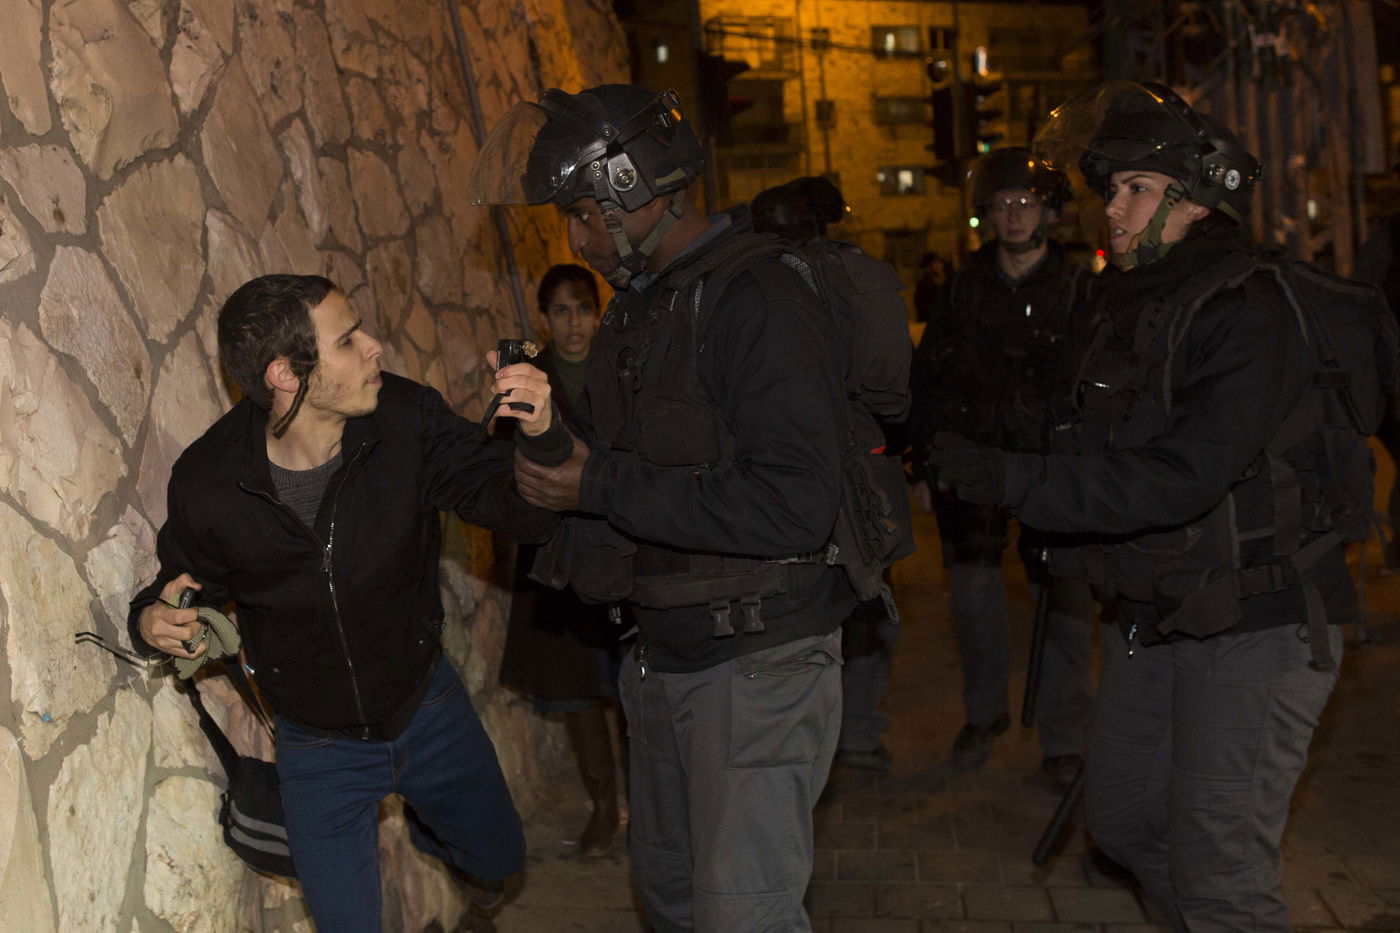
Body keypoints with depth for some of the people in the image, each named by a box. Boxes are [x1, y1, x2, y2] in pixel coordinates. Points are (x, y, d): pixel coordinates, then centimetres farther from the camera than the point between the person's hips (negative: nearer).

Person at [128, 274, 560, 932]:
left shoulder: (406, 418, -21)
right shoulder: (206, 482, -21)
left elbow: (520, 513, -19)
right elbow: (187, 582, -1)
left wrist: (536, 439, -39)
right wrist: (152, 620, -24)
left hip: (427, 708, 2)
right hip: (318, 748, -1)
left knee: (498, 862, 24)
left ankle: (427, 827, 58)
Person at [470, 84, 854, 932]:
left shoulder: (762, 303, -18)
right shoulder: (639, 306, 11)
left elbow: (795, 504, -28)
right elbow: (609, 462, 18)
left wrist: (603, 488, -23)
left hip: (759, 663, -9)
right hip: (664, 657, 9)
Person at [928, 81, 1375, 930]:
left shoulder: (1246, 308, -18)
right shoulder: (1130, 303, 10)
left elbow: (1179, 476, -28)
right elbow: (1097, 447, 15)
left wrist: (1012, 480, -28)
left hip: (1256, 625, -9)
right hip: (1153, 616, 9)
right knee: (1124, 816, 19)